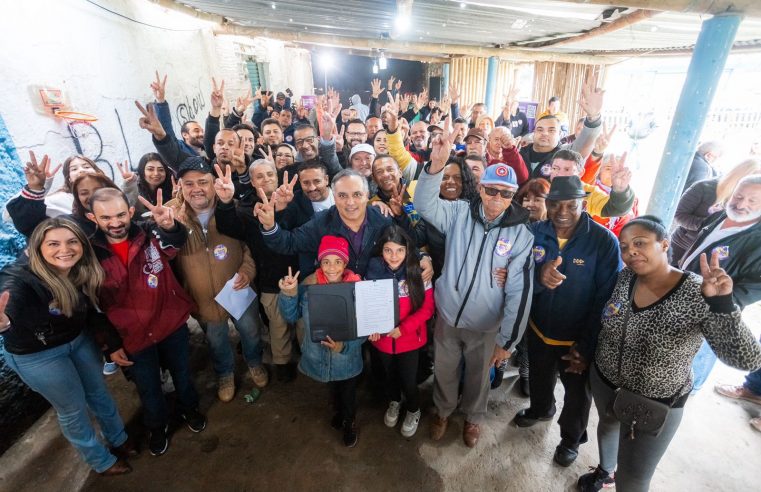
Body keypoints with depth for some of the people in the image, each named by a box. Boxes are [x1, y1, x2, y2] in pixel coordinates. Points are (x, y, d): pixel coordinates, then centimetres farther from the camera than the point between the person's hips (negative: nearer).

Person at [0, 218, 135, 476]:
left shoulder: (84, 272, -15)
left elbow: (91, 313, -3)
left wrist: (115, 343, -6)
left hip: (79, 340, 5)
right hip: (37, 355, -5)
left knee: (98, 392, 21)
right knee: (73, 408, 13)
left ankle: (119, 440, 48)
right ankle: (102, 461, 38)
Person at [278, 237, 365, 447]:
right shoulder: (309, 285, -18)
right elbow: (291, 316, -8)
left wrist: (344, 345, -30)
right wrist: (288, 294, -25)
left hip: (347, 357, -2)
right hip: (320, 355, 2)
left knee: (348, 392, 23)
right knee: (334, 389, 30)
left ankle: (350, 422, 55)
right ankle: (339, 412, 63)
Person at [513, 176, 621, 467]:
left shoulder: (604, 241, -22)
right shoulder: (535, 233, -14)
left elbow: (607, 298, -19)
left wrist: (586, 346, -17)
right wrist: (539, 278, -37)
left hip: (578, 338, -2)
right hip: (539, 330, 3)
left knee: (577, 394, 22)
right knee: (539, 379, 28)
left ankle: (572, 438, 51)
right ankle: (541, 409, 61)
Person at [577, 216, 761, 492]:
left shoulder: (699, 295, -24)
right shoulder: (623, 279, -12)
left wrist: (721, 304, -42)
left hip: (655, 404, -4)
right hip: (603, 381, 5)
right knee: (607, 425, 31)